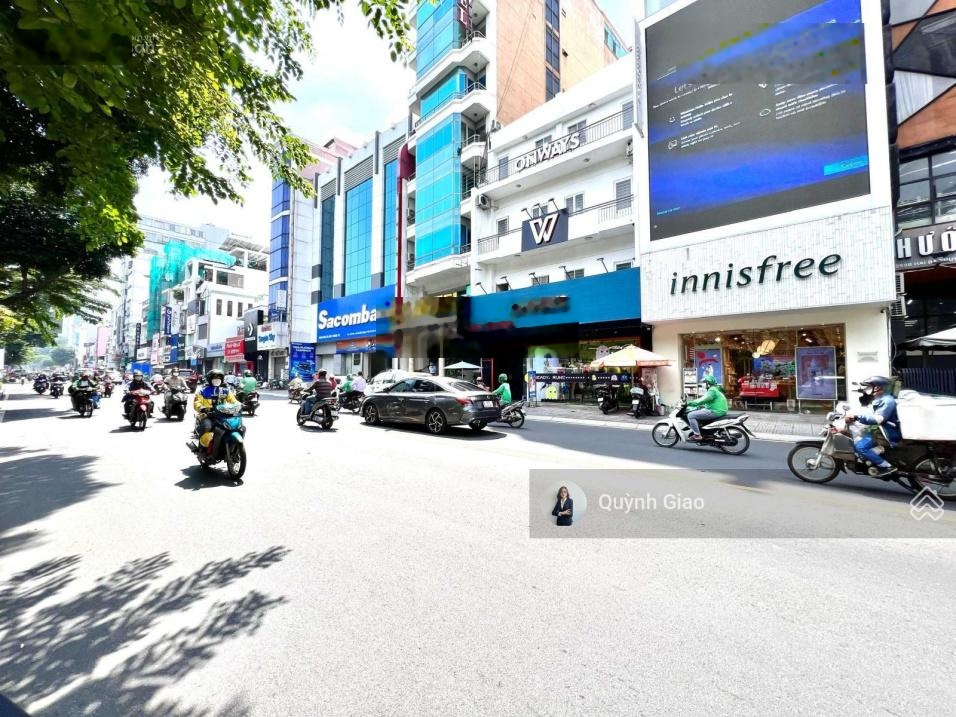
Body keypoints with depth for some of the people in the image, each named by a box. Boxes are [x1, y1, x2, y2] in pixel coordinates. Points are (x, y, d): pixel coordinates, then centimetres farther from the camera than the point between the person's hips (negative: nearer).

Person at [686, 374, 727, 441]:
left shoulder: (712, 390, -14)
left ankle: (697, 435, -15)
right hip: (718, 411, 11)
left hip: (715, 412, -11)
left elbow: (703, 400, -23)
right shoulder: (715, 389, 21)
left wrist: (690, 403, -16)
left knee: (691, 415, -14)